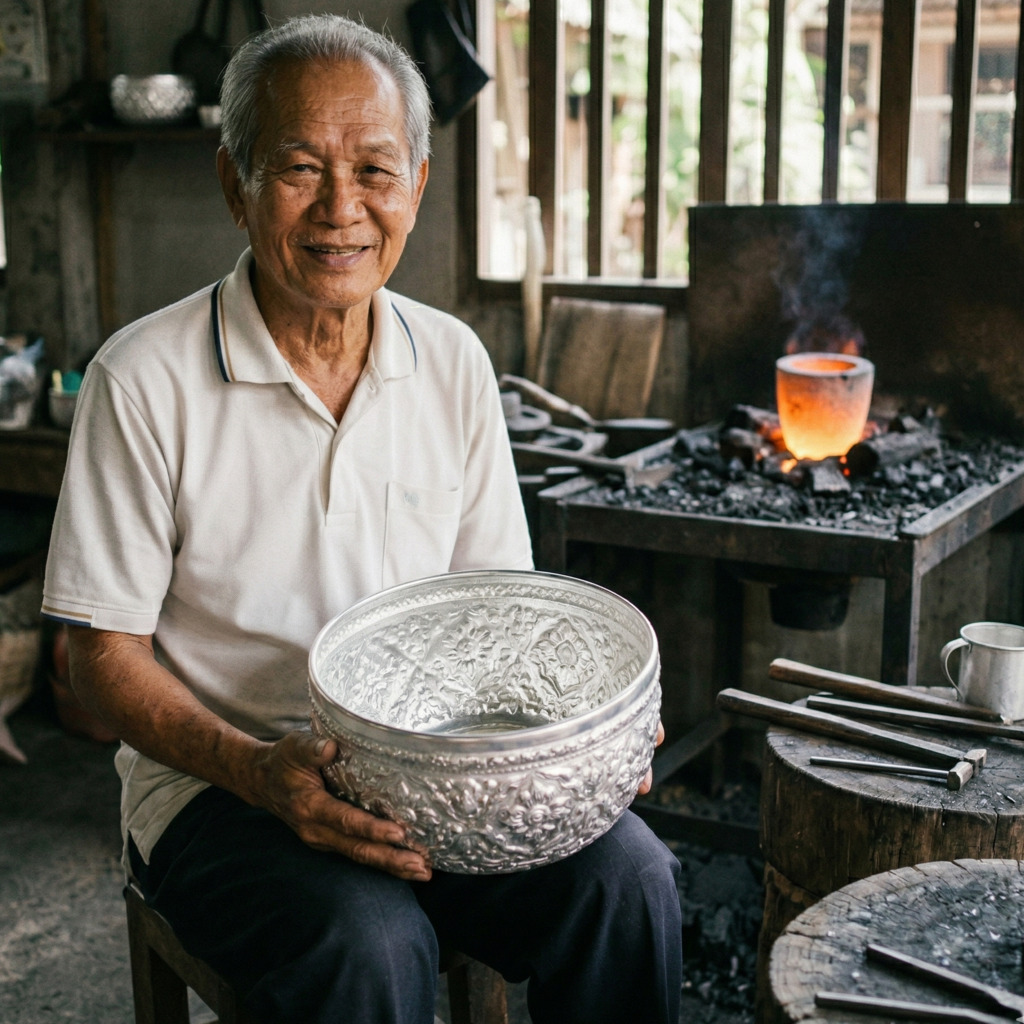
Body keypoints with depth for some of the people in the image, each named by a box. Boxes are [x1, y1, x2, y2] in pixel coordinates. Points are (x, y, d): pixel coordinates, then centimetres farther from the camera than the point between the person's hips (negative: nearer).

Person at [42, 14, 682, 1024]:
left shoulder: (454, 361, 2)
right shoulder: (145, 380, -12)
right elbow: (107, 656, -8)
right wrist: (259, 771, -24)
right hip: (216, 780, -3)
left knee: (625, 877, -18)